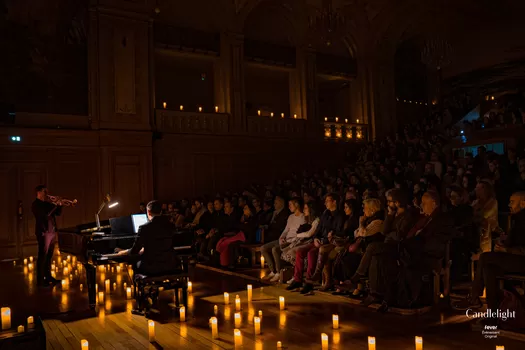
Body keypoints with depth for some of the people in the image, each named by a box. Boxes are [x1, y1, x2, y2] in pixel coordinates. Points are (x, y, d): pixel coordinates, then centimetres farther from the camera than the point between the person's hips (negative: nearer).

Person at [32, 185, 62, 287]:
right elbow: (45, 214, -24)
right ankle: (40, 280, -3)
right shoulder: (36, 204, -9)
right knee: (42, 256, -6)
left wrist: (59, 205, -2)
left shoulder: (47, 204, 15)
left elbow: (58, 213, 15)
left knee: (49, 256, 14)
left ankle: (48, 277, 23)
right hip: (43, 233, -8)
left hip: (51, 232, 8)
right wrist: (55, 205, -18)